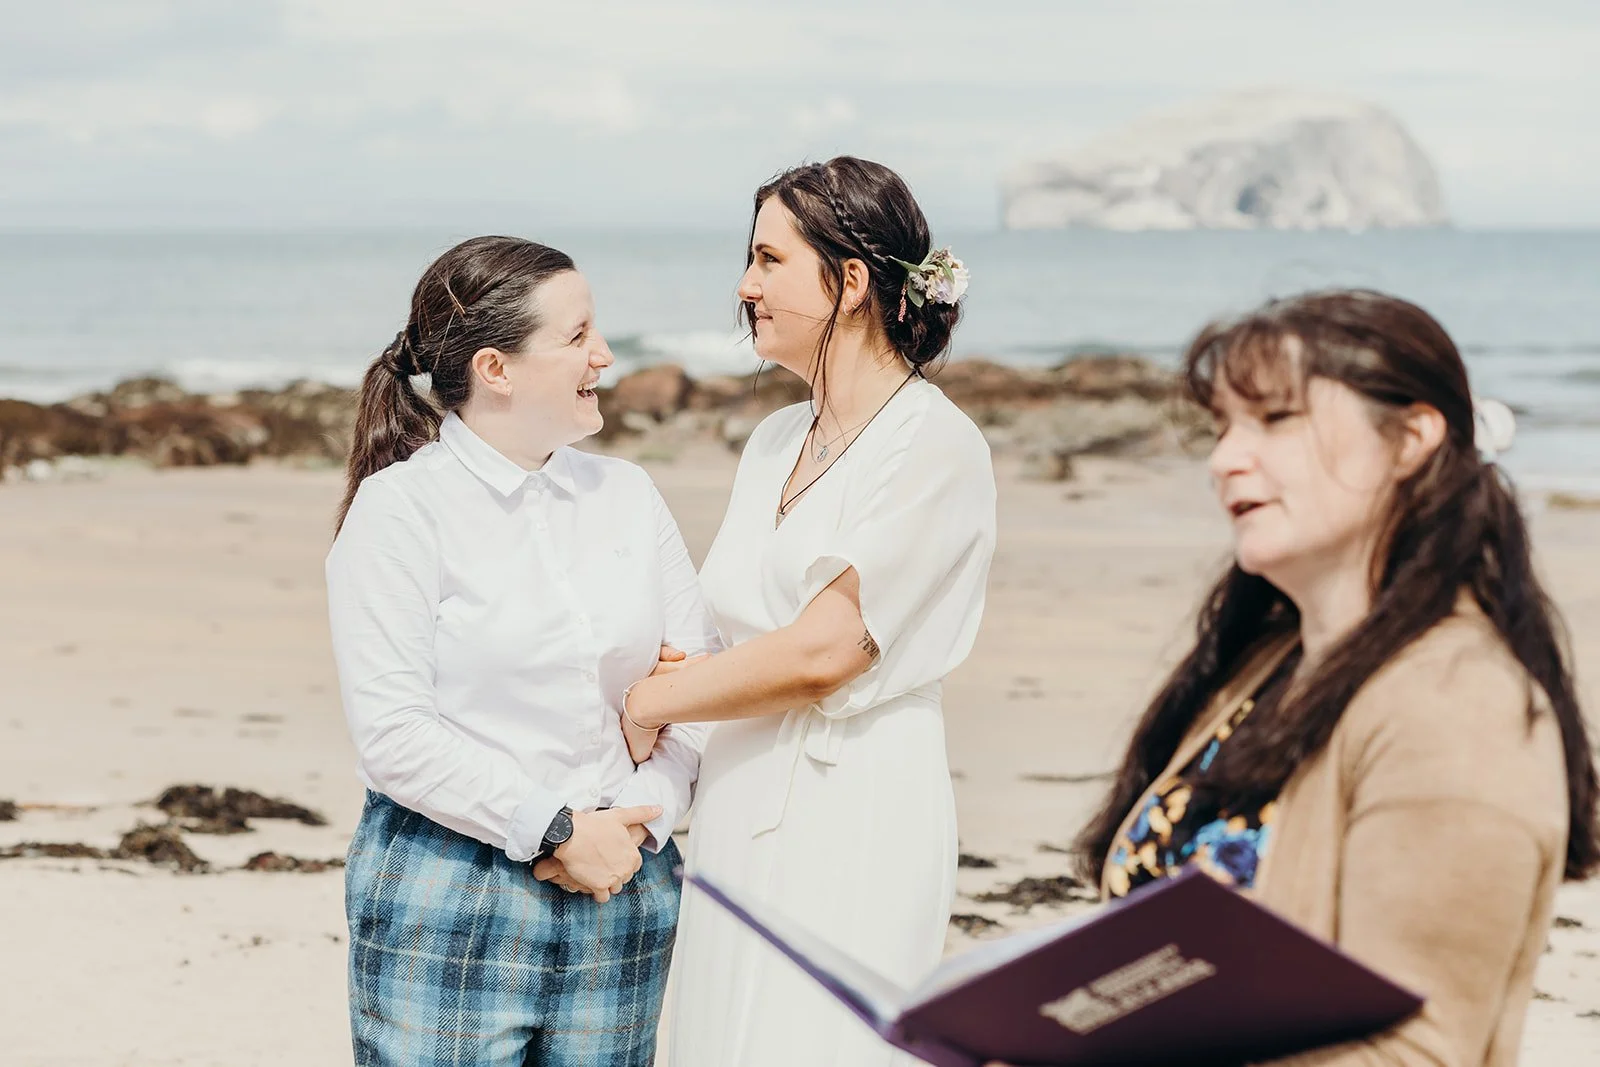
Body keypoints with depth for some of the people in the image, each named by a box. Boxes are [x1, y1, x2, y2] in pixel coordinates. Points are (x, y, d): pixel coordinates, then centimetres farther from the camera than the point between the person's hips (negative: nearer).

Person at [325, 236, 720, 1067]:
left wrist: (644, 819, -8)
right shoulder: (399, 508, -5)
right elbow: (394, 734, -13)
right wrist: (556, 833, -14)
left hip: (620, 903, 5)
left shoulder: (627, 495, 11)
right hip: (449, 916, -4)